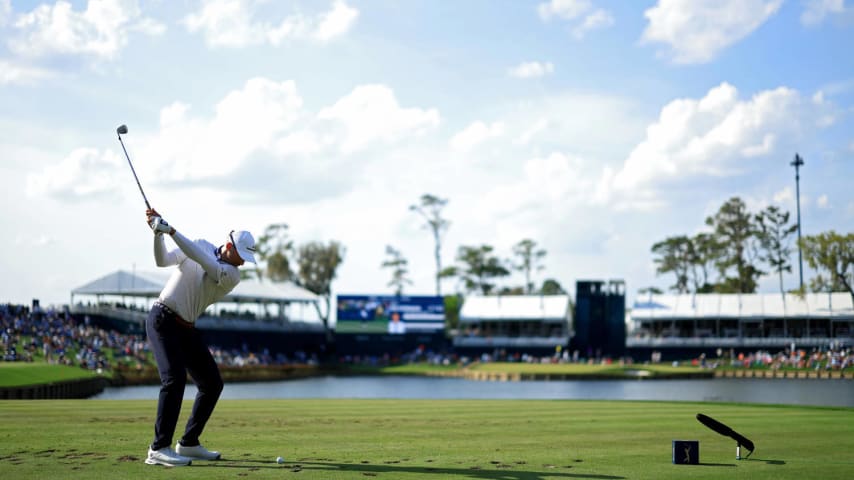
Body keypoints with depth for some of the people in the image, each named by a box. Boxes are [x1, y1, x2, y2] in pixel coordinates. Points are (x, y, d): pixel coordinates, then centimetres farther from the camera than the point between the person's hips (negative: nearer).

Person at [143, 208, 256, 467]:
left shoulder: (232, 276, -4)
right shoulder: (201, 245, -1)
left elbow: (204, 262, -22)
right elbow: (163, 260, -7)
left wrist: (171, 230, -29)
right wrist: (158, 233, -23)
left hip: (186, 329, 5)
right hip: (162, 320, -5)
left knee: (212, 383, 5)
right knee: (175, 378, -22)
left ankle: (189, 443, 17)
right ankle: (159, 449, -22)